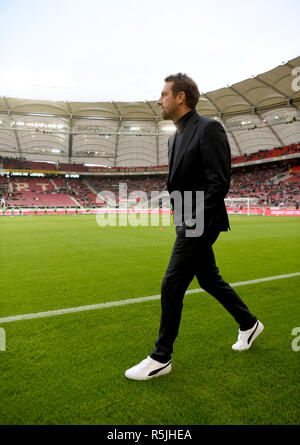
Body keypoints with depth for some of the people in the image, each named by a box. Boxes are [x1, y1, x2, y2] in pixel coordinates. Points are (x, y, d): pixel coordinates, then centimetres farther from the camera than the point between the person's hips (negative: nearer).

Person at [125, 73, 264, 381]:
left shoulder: (208, 129, -12)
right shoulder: (175, 138, 16)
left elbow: (219, 183, -19)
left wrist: (194, 222, -20)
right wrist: (181, 221, 13)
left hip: (200, 225, -9)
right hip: (188, 224, 9)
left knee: (171, 287, -5)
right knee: (209, 279, 19)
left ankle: (161, 358, 12)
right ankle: (249, 324, 40)